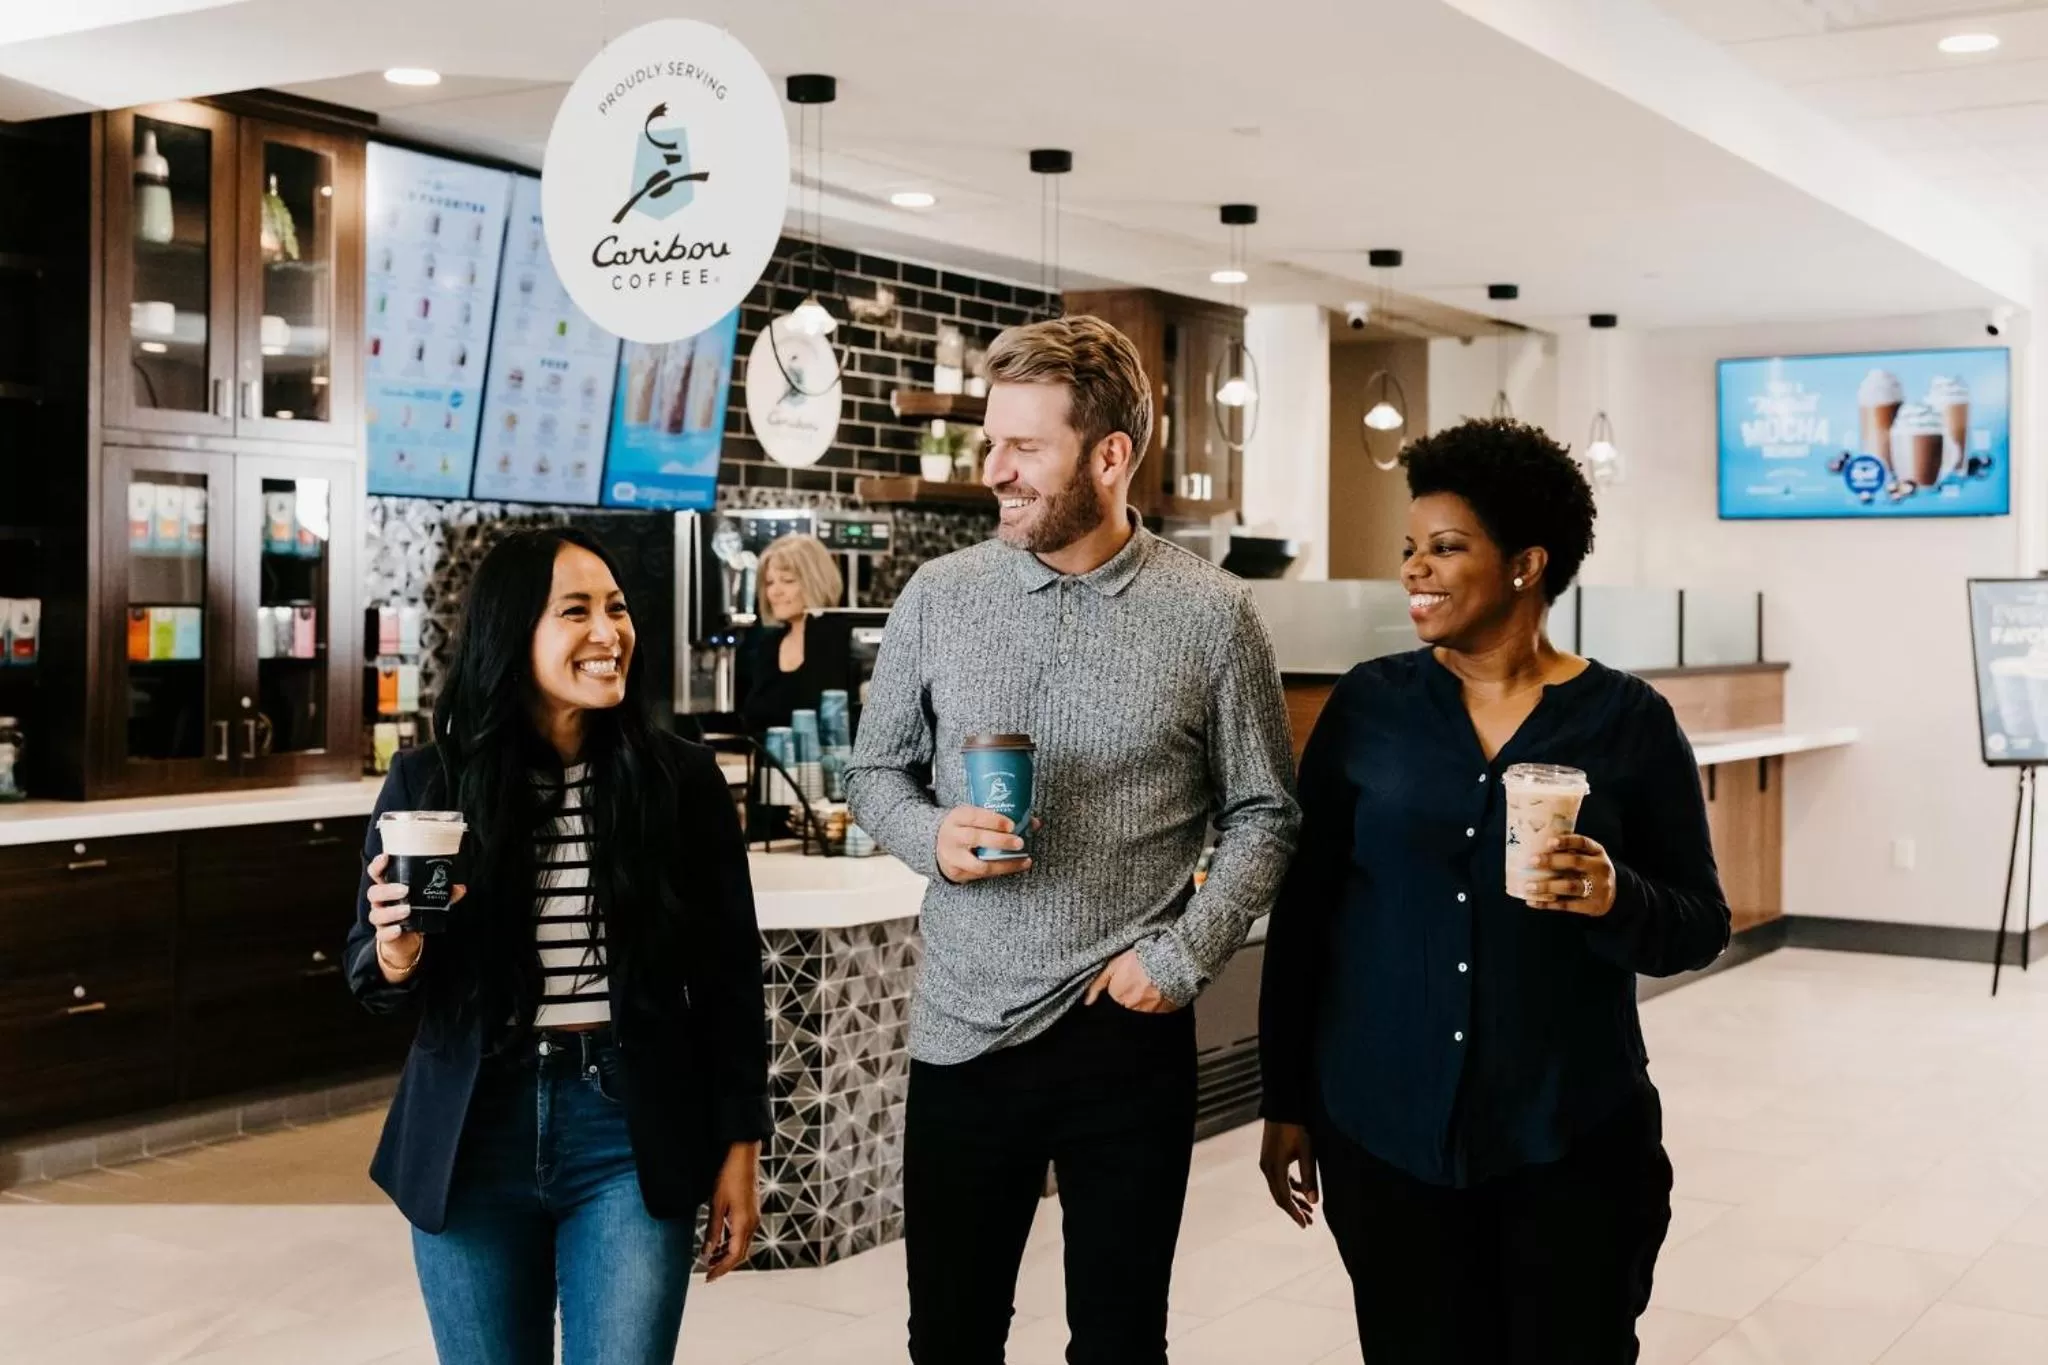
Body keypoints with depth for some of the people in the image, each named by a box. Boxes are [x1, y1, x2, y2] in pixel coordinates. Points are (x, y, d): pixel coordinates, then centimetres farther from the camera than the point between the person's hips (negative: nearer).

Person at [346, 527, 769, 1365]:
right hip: (473, 1140, 1)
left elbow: (729, 977, 2)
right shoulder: (427, 782, -3)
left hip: (631, 1140, -1)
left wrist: (737, 1150, 2)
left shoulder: (682, 780, -3)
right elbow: (368, 975, 5)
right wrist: (397, 955, -18)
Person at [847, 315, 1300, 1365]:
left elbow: (1261, 817, 1)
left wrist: (1184, 957, -11)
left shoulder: (1212, 615, -5)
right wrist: (931, 836, -11)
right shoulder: (937, 597, 0)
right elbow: (877, 772, 10)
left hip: (1129, 1041, -1)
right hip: (961, 1034, 2)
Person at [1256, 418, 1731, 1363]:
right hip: (1383, 1132, 1)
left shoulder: (1630, 721, -3)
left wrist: (1618, 901, -21)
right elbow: (1302, 913, 4)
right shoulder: (1368, 706, 0)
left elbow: (1700, 925, 1)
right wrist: (1285, 1102, 4)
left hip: (1573, 1140, -1)